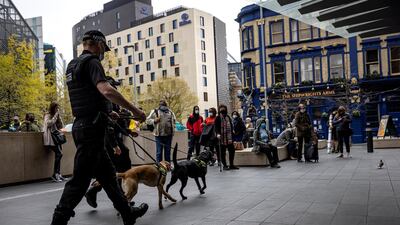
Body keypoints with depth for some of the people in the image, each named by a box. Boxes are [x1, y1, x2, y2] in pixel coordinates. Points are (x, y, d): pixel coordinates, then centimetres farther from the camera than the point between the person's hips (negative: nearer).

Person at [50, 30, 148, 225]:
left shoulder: (73, 65, 19)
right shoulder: (91, 62, -11)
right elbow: (106, 91, -27)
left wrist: (106, 112, 31)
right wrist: (134, 110, -21)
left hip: (82, 125, 10)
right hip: (91, 127, -10)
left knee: (107, 173, 15)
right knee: (80, 178, -5)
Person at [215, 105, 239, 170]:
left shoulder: (228, 117, 13)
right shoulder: (218, 118, -4)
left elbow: (231, 126, 17)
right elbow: (216, 127, -11)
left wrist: (232, 136, 14)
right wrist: (218, 134, -28)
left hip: (229, 138, 5)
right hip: (222, 138, -5)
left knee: (232, 150, 7)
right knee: (223, 152, 2)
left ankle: (231, 165, 19)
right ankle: (224, 165, 13)